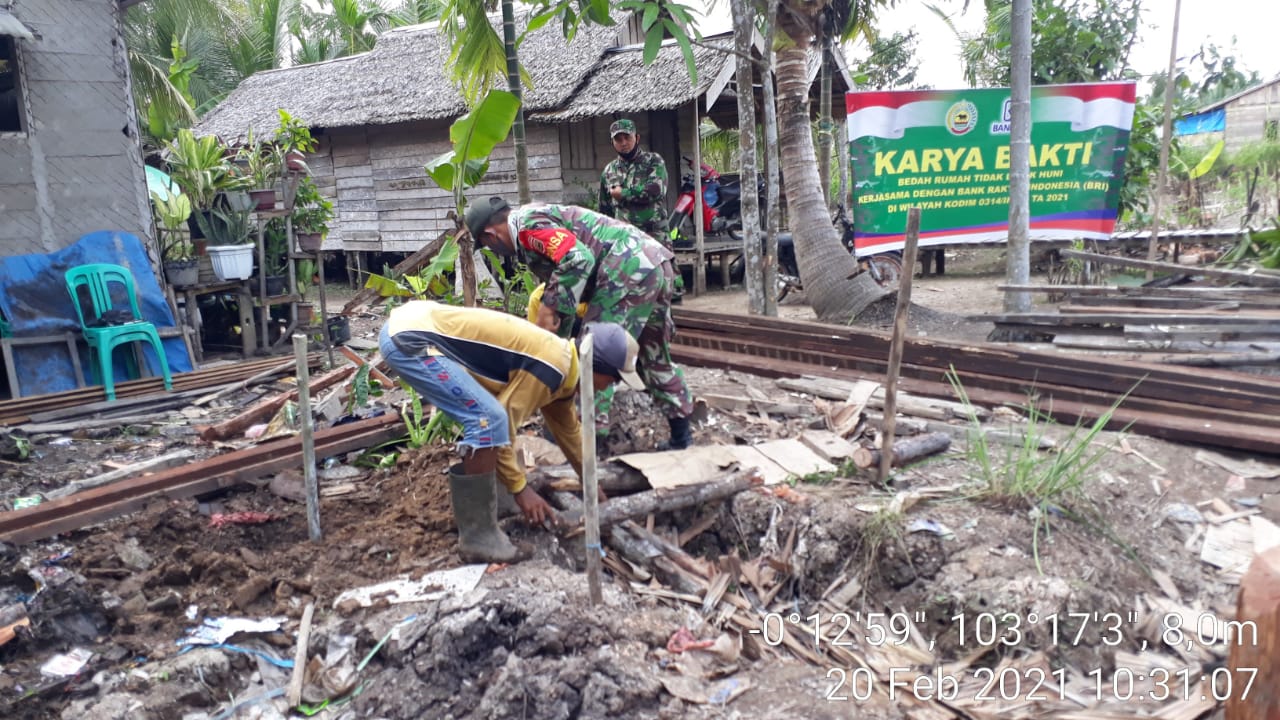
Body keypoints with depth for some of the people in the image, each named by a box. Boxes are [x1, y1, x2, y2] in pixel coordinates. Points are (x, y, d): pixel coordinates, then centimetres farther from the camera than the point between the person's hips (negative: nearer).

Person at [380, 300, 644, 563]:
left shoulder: (560, 365, 14)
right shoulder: (552, 367, -16)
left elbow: (568, 428, 29)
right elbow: (498, 424, -12)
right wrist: (520, 488, -2)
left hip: (417, 325, 10)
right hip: (408, 338, -10)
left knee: (484, 416, 16)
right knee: (488, 420, -16)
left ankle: (473, 506, 25)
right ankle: (478, 536, -6)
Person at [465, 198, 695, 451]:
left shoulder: (527, 224, -7)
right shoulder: (541, 215, 25)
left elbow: (577, 259, -22)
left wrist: (548, 310, -15)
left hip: (629, 269, -11)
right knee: (655, 359, 20)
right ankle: (681, 435, 29)